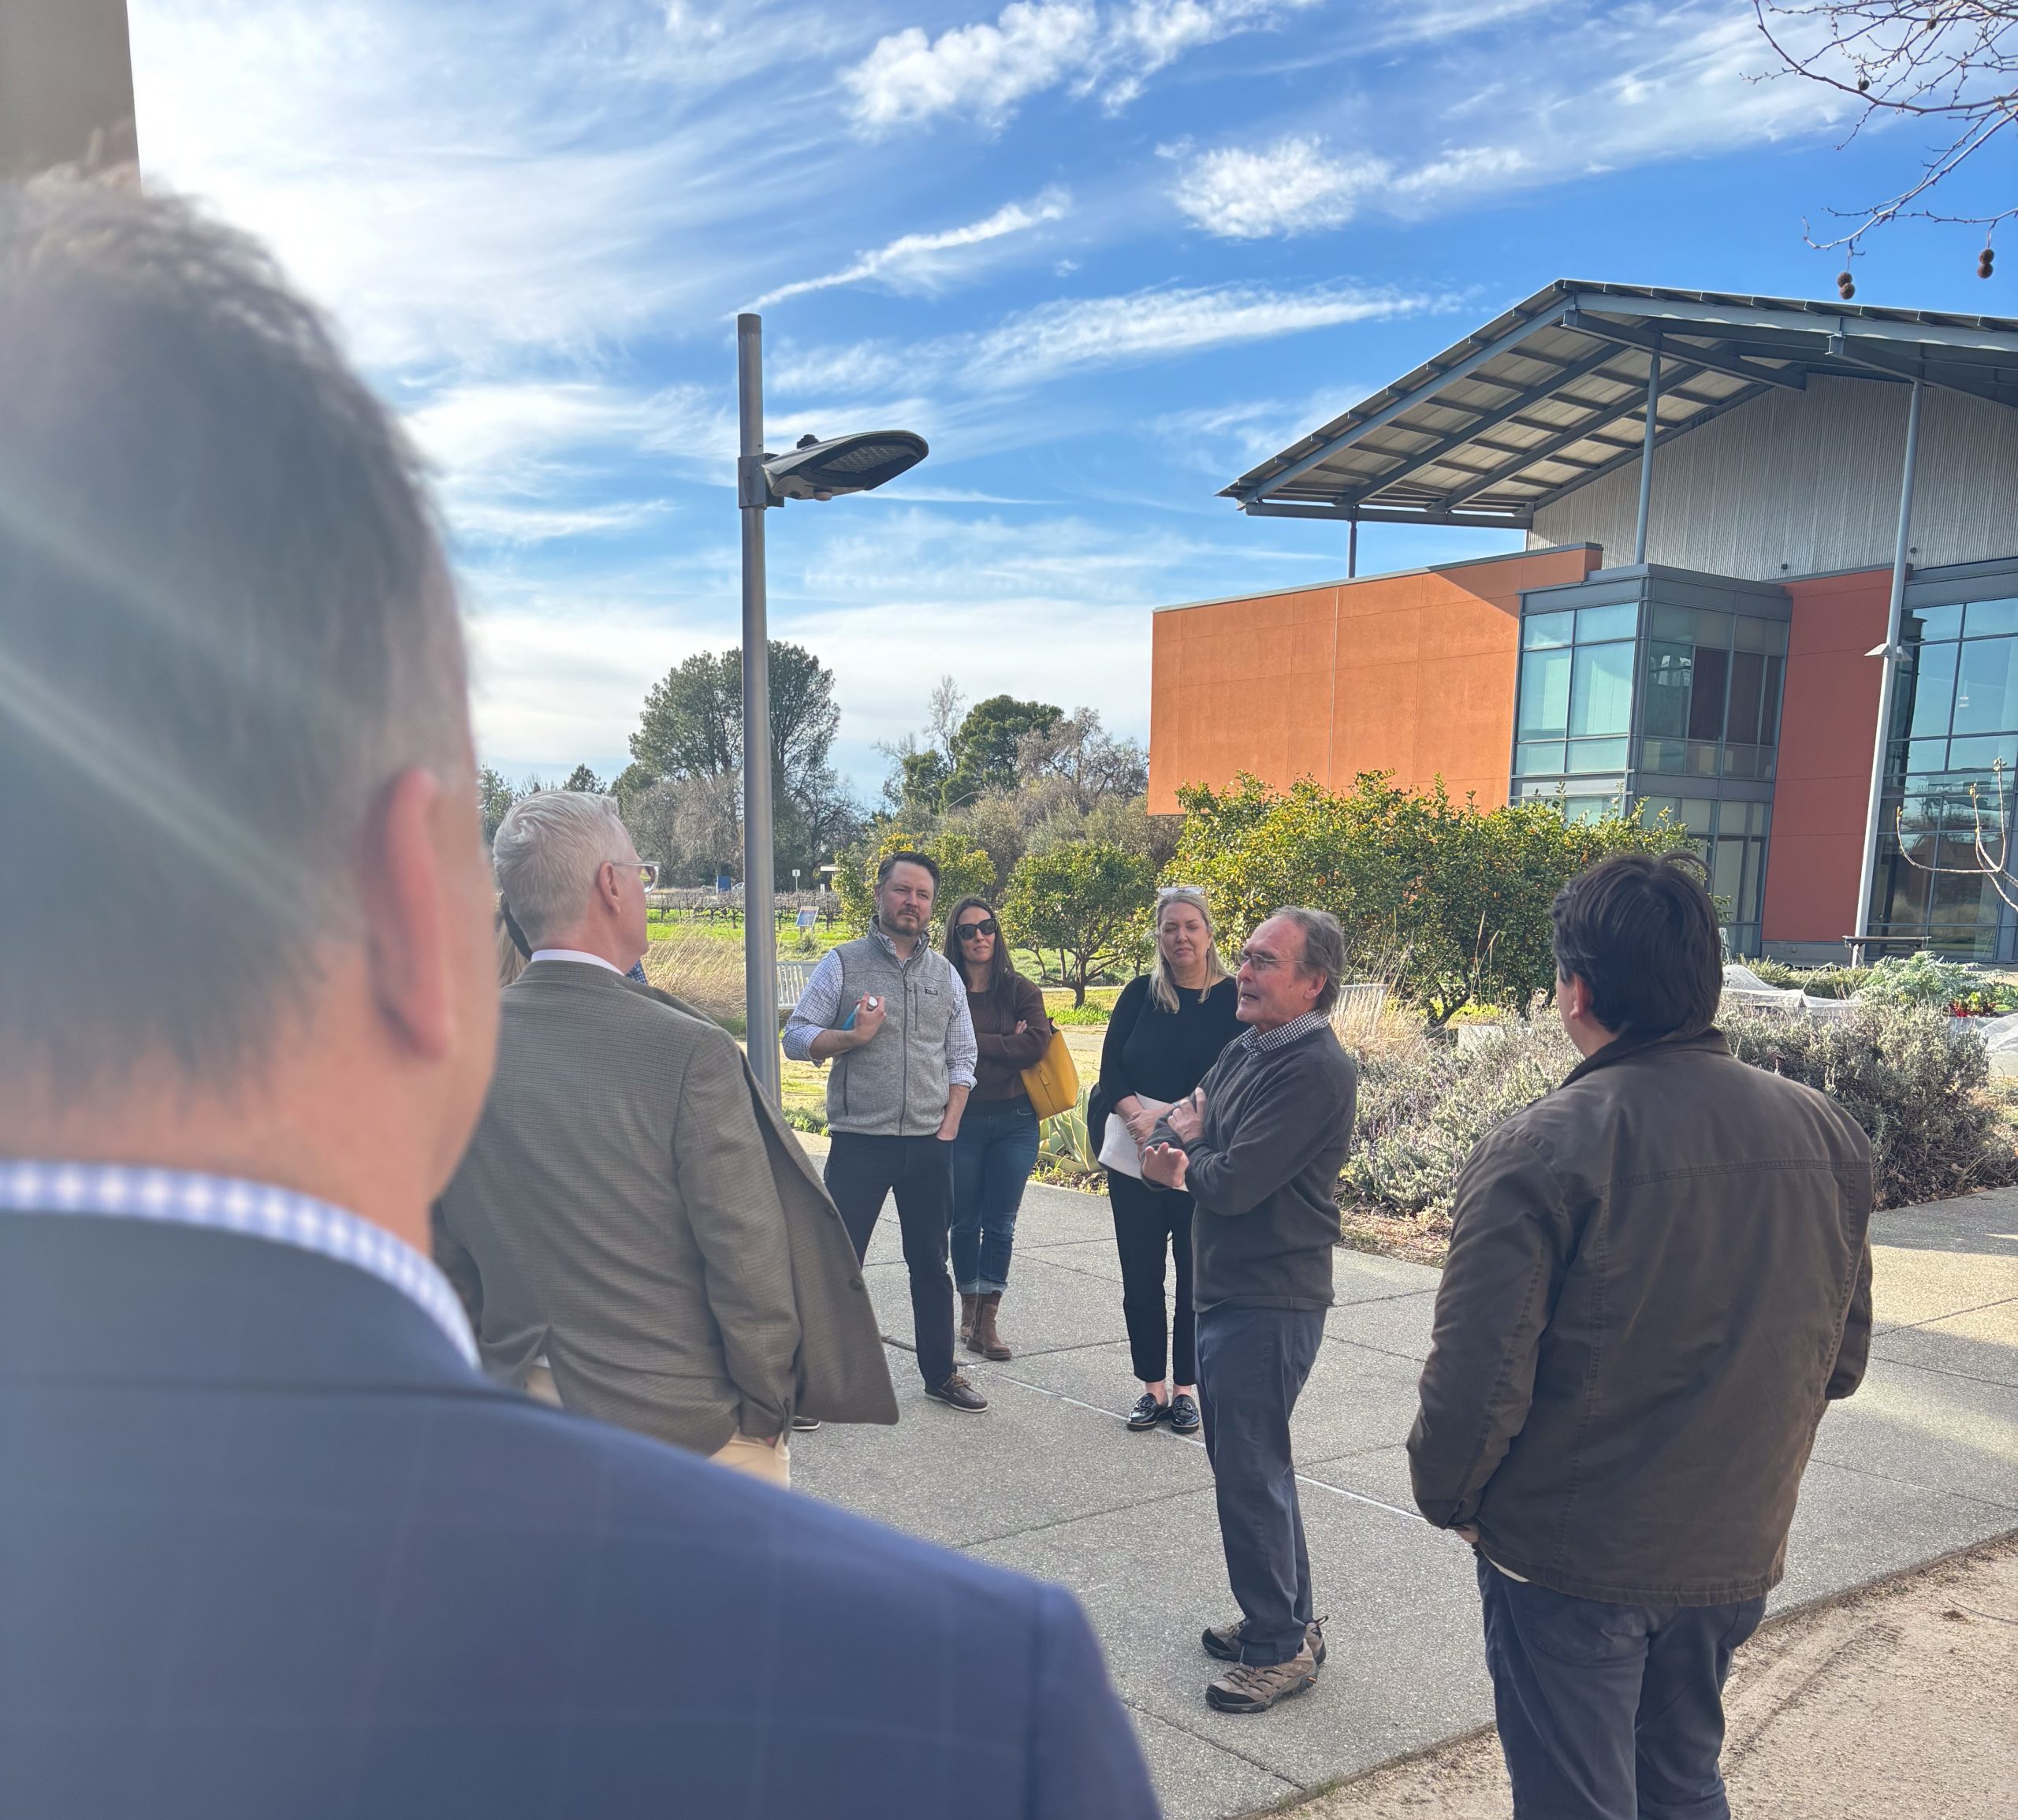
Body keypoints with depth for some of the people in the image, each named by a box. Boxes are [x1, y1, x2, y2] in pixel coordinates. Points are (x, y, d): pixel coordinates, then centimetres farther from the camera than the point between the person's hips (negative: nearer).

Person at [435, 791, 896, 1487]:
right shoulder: (689, 1052, -21)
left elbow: (446, 1256, 4)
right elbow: (748, 1257, -17)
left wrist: (500, 1372, 18)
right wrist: (768, 1407, -2)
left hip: (524, 1430, 5)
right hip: (687, 1430, -5)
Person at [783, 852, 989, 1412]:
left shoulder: (944, 973, 10)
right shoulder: (842, 963, -1)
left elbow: (962, 1059, 12)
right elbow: (796, 1037, -3)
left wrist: (949, 1125, 3)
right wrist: (852, 1037, -19)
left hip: (930, 1145, 4)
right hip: (859, 1142, -3)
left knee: (931, 1264, 14)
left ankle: (940, 1373, 28)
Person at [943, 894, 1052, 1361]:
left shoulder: (1021, 990, 3)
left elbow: (1036, 1045, -12)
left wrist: (975, 1043, -12)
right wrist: (1005, 1046, -14)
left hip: (1014, 1121, 1)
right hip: (962, 1121, -1)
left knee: (1000, 1224, 6)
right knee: (965, 1221, 10)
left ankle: (988, 1320, 14)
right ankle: (969, 1310, 26)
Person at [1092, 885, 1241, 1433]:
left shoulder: (1234, 999, -4)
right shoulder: (1140, 993, 5)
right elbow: (1111, 1067, 0)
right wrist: (1137, 1116, -17)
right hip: (1133, 1156, 3)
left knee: (1195, 1272, 7)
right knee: (1140, 1271, 8)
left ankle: (1185, 1387, 22)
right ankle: (1153, 1385, 21)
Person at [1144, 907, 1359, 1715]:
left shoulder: (1316, 1070, -21)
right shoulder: (1247, 1047, 8)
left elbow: (1236, 1183, -25)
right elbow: (1179, 1118, 11)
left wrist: (1187, 1153, -4)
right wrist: (1190, 1151, -13)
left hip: (1269, 1302, -9)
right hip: (1229, 1287, 10)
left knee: (1249, 1472, 1)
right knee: (1245, 1458, 20)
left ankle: (1280, 1648, 19)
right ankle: (1288, 1617, 36)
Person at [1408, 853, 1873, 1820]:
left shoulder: (1539, 1149, -24)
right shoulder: (1826, 1132, -6)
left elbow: (1478, 1382, -22)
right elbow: (1841, 1358, 5)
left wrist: (1449, 1499, -3)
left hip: (1571, 1561, -5)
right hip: (1738, 1554, 6)